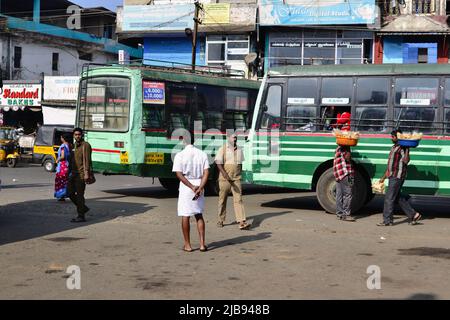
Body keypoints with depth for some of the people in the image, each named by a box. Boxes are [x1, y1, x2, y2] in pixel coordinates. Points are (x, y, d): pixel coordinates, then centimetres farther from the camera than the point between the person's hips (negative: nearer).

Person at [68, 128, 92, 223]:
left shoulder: (85, 145, -8)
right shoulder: (75, 145, 18)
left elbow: (87, 160, -15)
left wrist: (86, 173, -22)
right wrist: (71, 172, 21)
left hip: (81, 174, -9)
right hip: (74, 173, 9)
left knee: (79, 194, -7)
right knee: (70, 192, 8)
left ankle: (81, 216, -1)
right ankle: (83, 208, 23)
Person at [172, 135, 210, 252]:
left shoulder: (180, 155, -8)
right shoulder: (202, 154, 1)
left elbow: (179, 174, -15)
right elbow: (206, 173, -6)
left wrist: (192, 187, -14)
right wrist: (200, 188, -12)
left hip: (186, 187, -3)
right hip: (199, 186, 3)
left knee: (185, 216, 6)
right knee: (199, 215, 14)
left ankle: (187, 245, 10)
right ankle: (202, 244, 10)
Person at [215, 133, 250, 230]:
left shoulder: (239, 150, 12)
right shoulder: (223, 149, -2)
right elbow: (219, 164, -10)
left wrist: (239, 175, 14)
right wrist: (226, 175, -21)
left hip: (236, 179, 3)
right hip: (224, 179, -3)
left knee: (238, 199, -7)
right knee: (222, 200, 6)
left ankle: (241, 222, -15)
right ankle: (221, 220, 21)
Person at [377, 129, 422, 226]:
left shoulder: (402, 148, -10)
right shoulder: (394, 147, 19)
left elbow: (405, 160, -26)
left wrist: (407, 149, -26)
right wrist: (384, 177, 27)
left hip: (398, 176, -10)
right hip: (393, 176, 10)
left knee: (389, 198, -7)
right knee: (398, 198, 13)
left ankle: (387, 220, -1)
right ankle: (413, 214, 20)